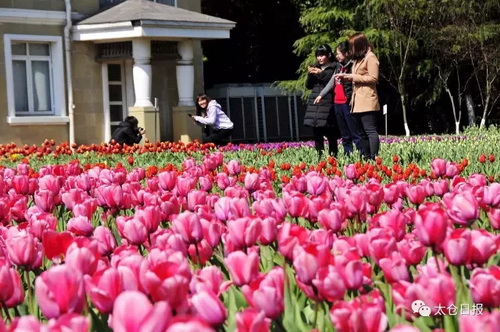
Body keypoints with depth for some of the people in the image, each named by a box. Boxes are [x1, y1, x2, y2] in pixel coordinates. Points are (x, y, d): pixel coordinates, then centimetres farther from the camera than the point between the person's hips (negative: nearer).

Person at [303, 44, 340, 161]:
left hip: (328, 105, -5)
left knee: (330, 133, -4)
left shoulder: (334, 68, -1)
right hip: (314, 104, 5)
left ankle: (333, 156, -1)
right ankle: (319, 155, 8)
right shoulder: (316, 68, 16)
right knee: (316, 133, 3)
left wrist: (321, 73, -16)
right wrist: (310, 74, -3)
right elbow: (308, 85, 16)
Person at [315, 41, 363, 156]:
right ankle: (347, 155, 17)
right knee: (345, 135, 12)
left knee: (355, 133, -9)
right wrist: (321, 95, 20)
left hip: (348, 103, -8)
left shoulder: (353, 66, -11)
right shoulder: (339, 66, 14)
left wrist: (352, 101, -21)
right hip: (337, 103, 8)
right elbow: (331, 83, 21)